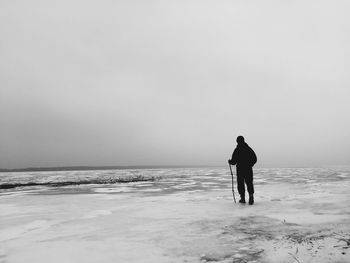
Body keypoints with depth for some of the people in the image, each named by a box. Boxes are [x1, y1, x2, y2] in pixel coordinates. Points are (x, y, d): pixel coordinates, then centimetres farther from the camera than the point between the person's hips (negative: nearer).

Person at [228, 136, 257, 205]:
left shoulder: (237, 150, -9)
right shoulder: (249, 149, 2)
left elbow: (234, 161, -10)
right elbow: (254, 159, 7)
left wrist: (230, 161, 11)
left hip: (240, 169, -3)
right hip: (248, 169, 3)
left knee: (240, 183, 8)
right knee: (249, 183, 10)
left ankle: (243, 198, 8)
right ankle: (251, 196, -6)